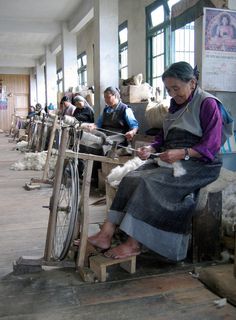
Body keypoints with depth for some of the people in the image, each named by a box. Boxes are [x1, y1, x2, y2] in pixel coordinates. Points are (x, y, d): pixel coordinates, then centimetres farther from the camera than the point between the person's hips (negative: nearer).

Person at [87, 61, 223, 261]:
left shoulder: (208, 103, -5)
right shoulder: (176, 104, 19)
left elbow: (211, 146, -12)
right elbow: (164, 136, 19)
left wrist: (182, 153, -25)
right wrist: (151, 149, -2)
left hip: (199, 163, -7)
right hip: (171, 158, 7)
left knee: (149, 182, -29)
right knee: (131, 179, -16)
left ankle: (133, 244, -23)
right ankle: (106, 234, -20)